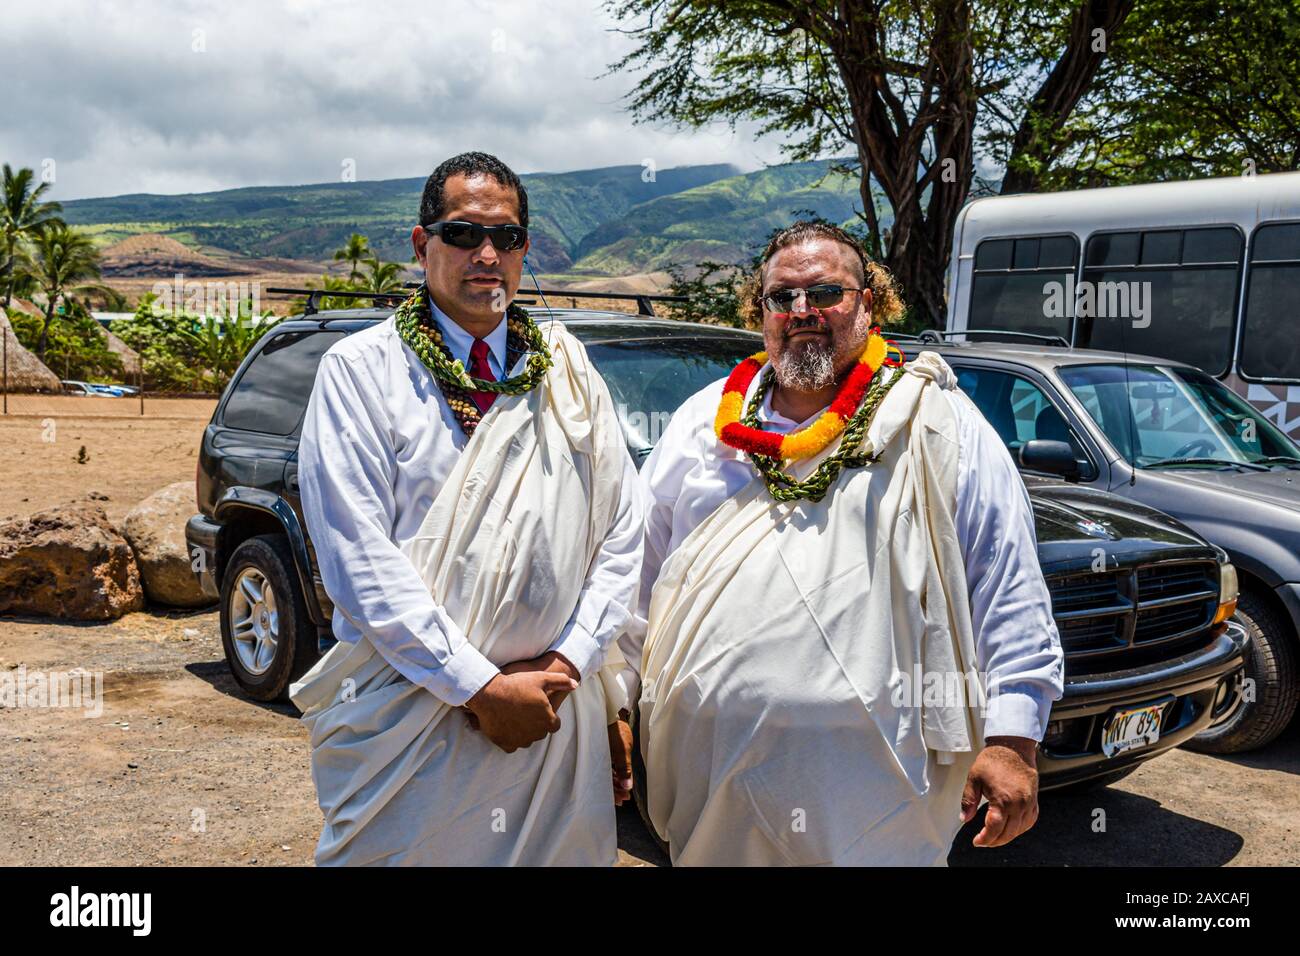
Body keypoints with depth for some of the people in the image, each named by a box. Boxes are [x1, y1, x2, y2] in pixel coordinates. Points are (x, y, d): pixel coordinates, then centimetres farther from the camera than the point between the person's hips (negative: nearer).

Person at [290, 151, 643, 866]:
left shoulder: (567, 367, 7)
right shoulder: (360, 370, -4)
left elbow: (623, 531, 6)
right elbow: (359, 558, -12)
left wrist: (565, 664, -6)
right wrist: (482, 687, -14)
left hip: (557, 712, 3)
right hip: (406, 713, -3)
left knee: (564, 851, 13)